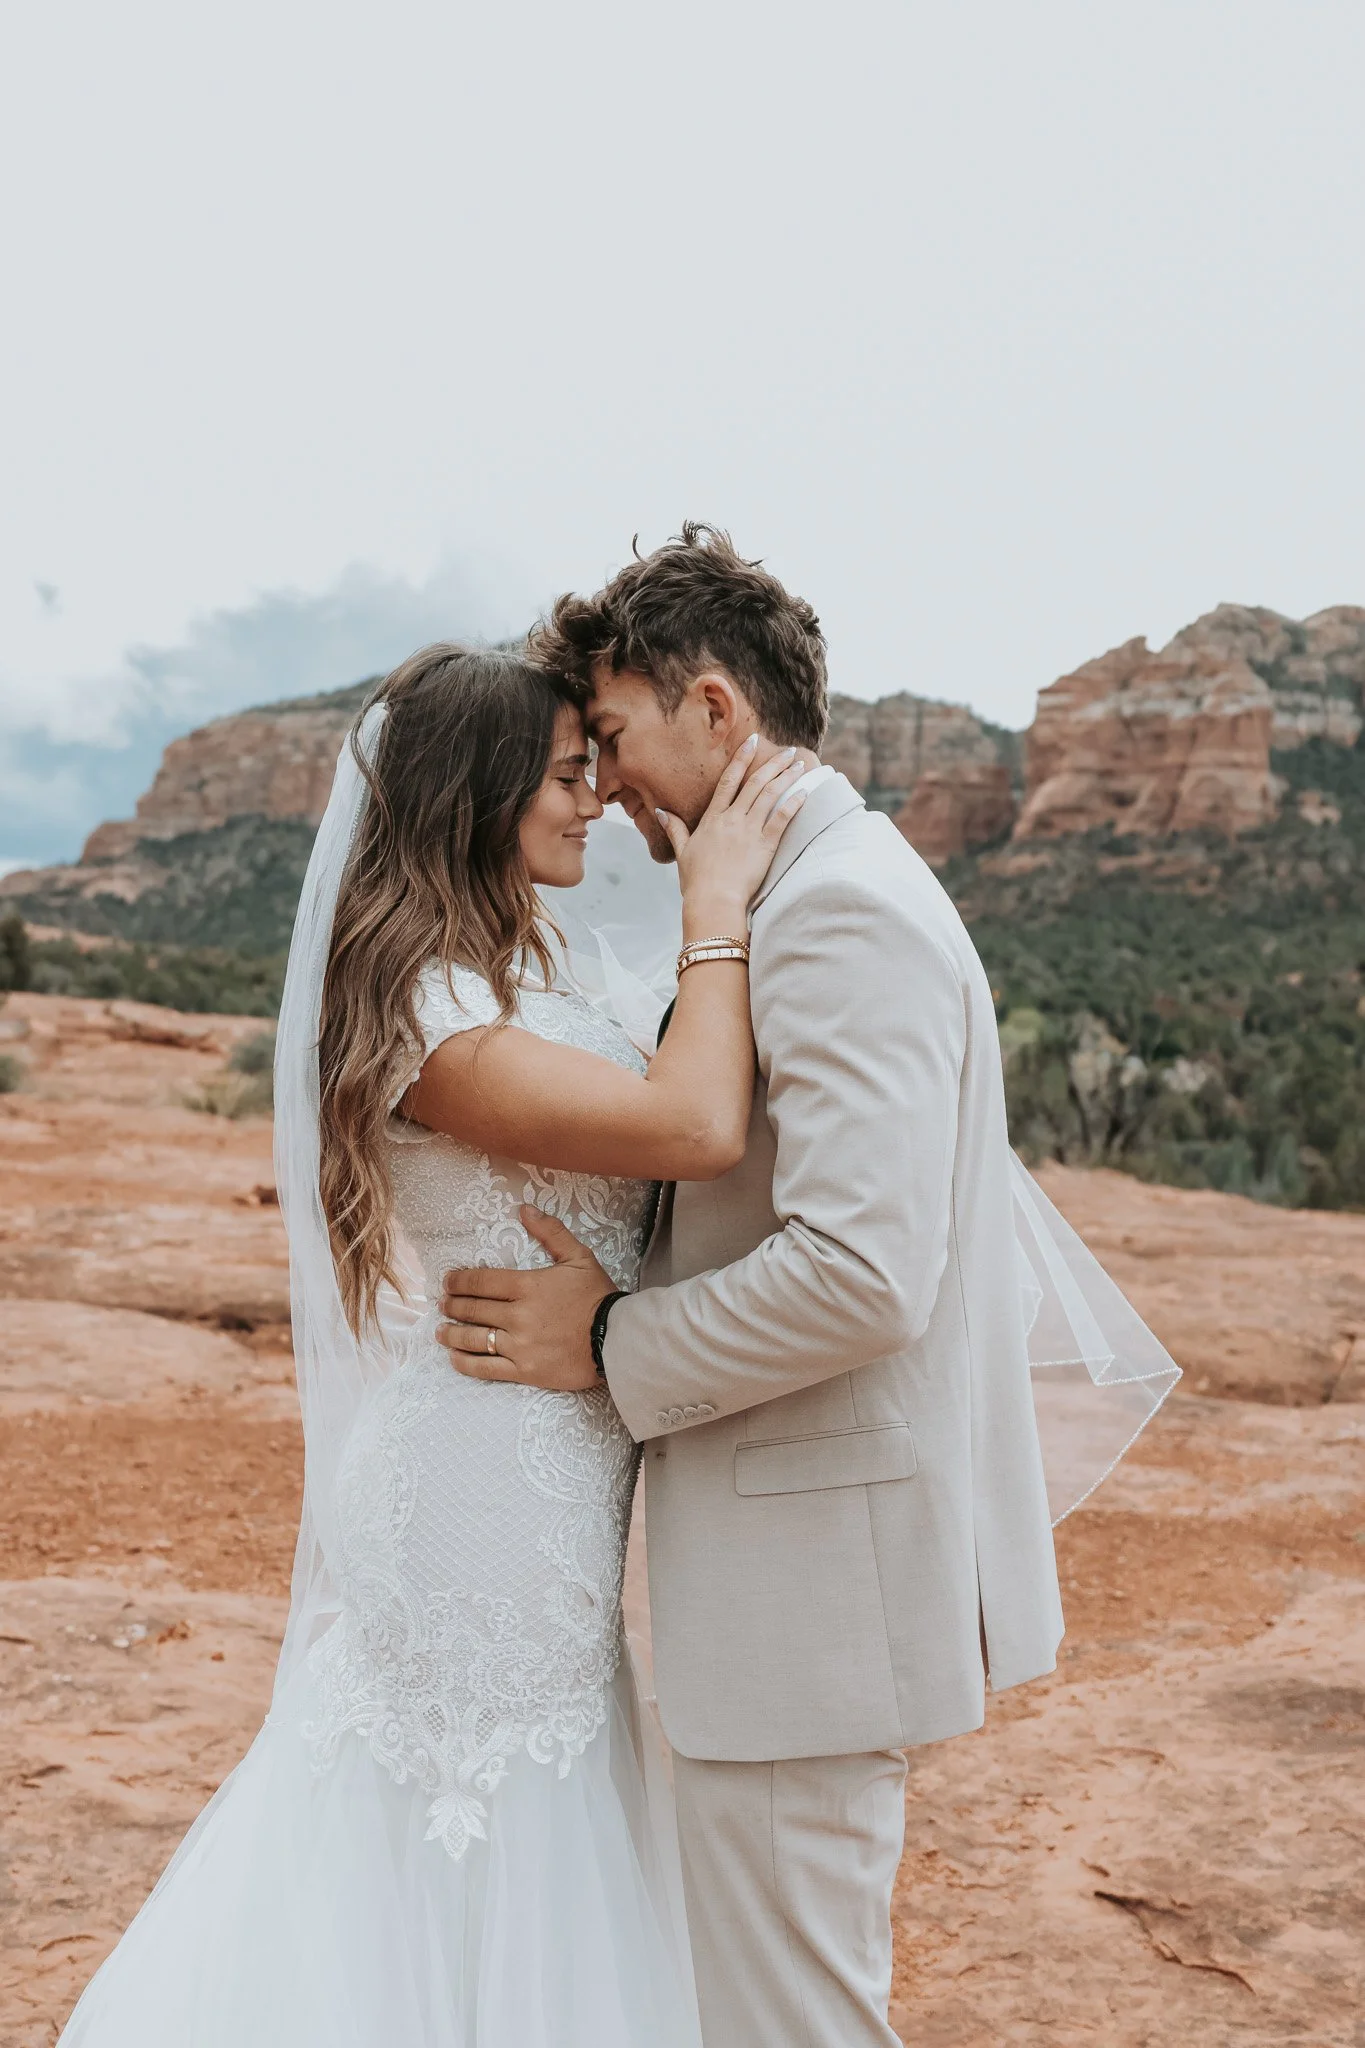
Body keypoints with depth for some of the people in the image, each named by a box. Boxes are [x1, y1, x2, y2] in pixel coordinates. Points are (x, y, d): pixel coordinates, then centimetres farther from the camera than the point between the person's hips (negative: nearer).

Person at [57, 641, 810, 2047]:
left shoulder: (515, 972, 7)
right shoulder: (423, 1011, -25)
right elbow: (700, 1128, -33)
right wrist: (714, 909, -23)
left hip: (549, 1485, 9)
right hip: (484, 1486, -9)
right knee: (483, 1853, 9)